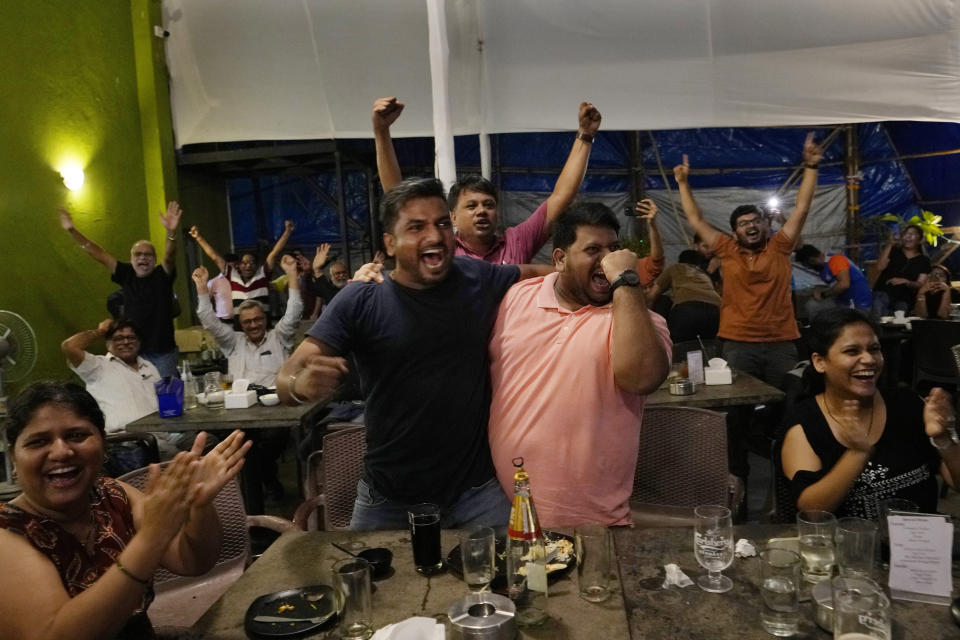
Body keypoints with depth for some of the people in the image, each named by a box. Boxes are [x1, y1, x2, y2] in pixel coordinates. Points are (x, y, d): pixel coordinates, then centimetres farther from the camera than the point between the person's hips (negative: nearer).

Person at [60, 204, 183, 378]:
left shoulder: (162, 275, -3)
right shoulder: (127, 275, 5)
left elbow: (169, 256, -22)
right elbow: (99, 254, 5)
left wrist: (171, 232, -42)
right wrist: (72, 231, -3)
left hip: (163, 352, -3)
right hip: (133, 350, 3)